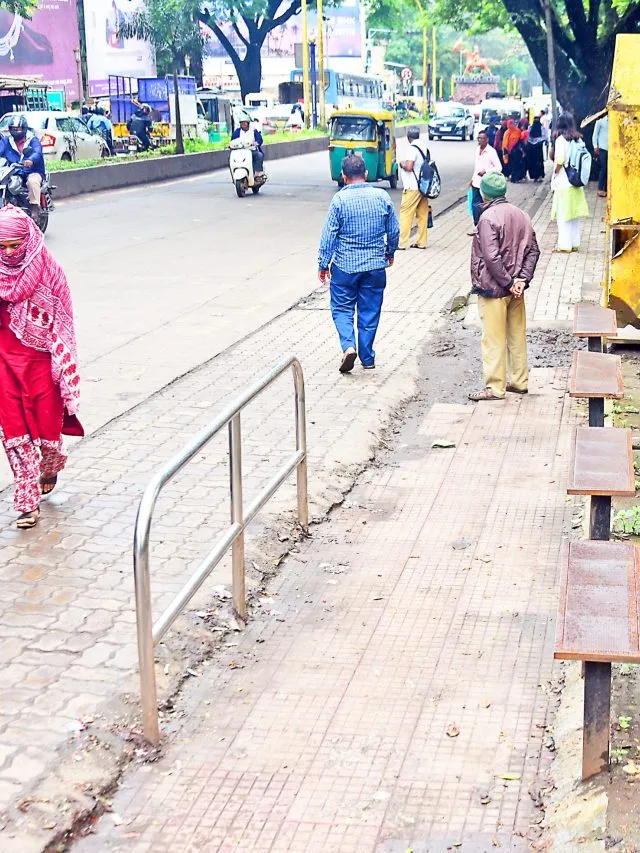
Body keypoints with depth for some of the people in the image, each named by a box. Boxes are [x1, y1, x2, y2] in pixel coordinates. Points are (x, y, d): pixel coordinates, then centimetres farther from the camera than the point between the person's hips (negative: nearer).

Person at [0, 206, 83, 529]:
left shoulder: (48, 272, -10)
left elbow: (61, 322, -6)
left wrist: (63, 367, -9)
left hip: (40, 359, -2)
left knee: (46, 423, 7)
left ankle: (50, 467, 42)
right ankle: (28, 501, 7)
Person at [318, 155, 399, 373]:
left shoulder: (340, 199, -11)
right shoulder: (382, 196, -2)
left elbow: (329, 235, -9)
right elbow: (394, 230, 6)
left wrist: (323, 265, 1)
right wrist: (390, 253, 24)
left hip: (345, 265, -2)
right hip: (375, 265, 2)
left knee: (342, 308, 11)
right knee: (370, 312, 12)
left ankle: (348, 346, -11)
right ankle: (367, 358, 18)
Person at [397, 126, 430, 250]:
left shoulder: (412, 148, -13)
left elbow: (409, 167, -21)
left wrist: (402, 164, 0)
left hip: (413, 187, -8)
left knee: (406, 213, -5)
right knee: (422, 214, 9)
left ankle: (402, 242, -7)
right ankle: (421, 242, 12)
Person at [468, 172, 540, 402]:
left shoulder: (488, 217, -16)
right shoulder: (521, 215, 7)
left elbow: (491, 257, -22)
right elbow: (533, 250, 5)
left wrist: (507, 283, -15)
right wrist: (522, 279, -3)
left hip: (493, 288, -7)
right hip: (515, 289, 7)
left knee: (494, 339, 0)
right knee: (517, 335, 16)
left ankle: (495, 387, 4)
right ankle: (520, 381, 25)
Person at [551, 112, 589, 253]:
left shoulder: (561, 139, -12)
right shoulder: (578, 139, 6)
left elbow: (559, 161, -17)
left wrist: (555, 174, -2)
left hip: (563, 182, -6)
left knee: (563, 215, -1)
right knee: (574, 214, 13)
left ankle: (564, 245, 0)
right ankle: (575, 243, 18)